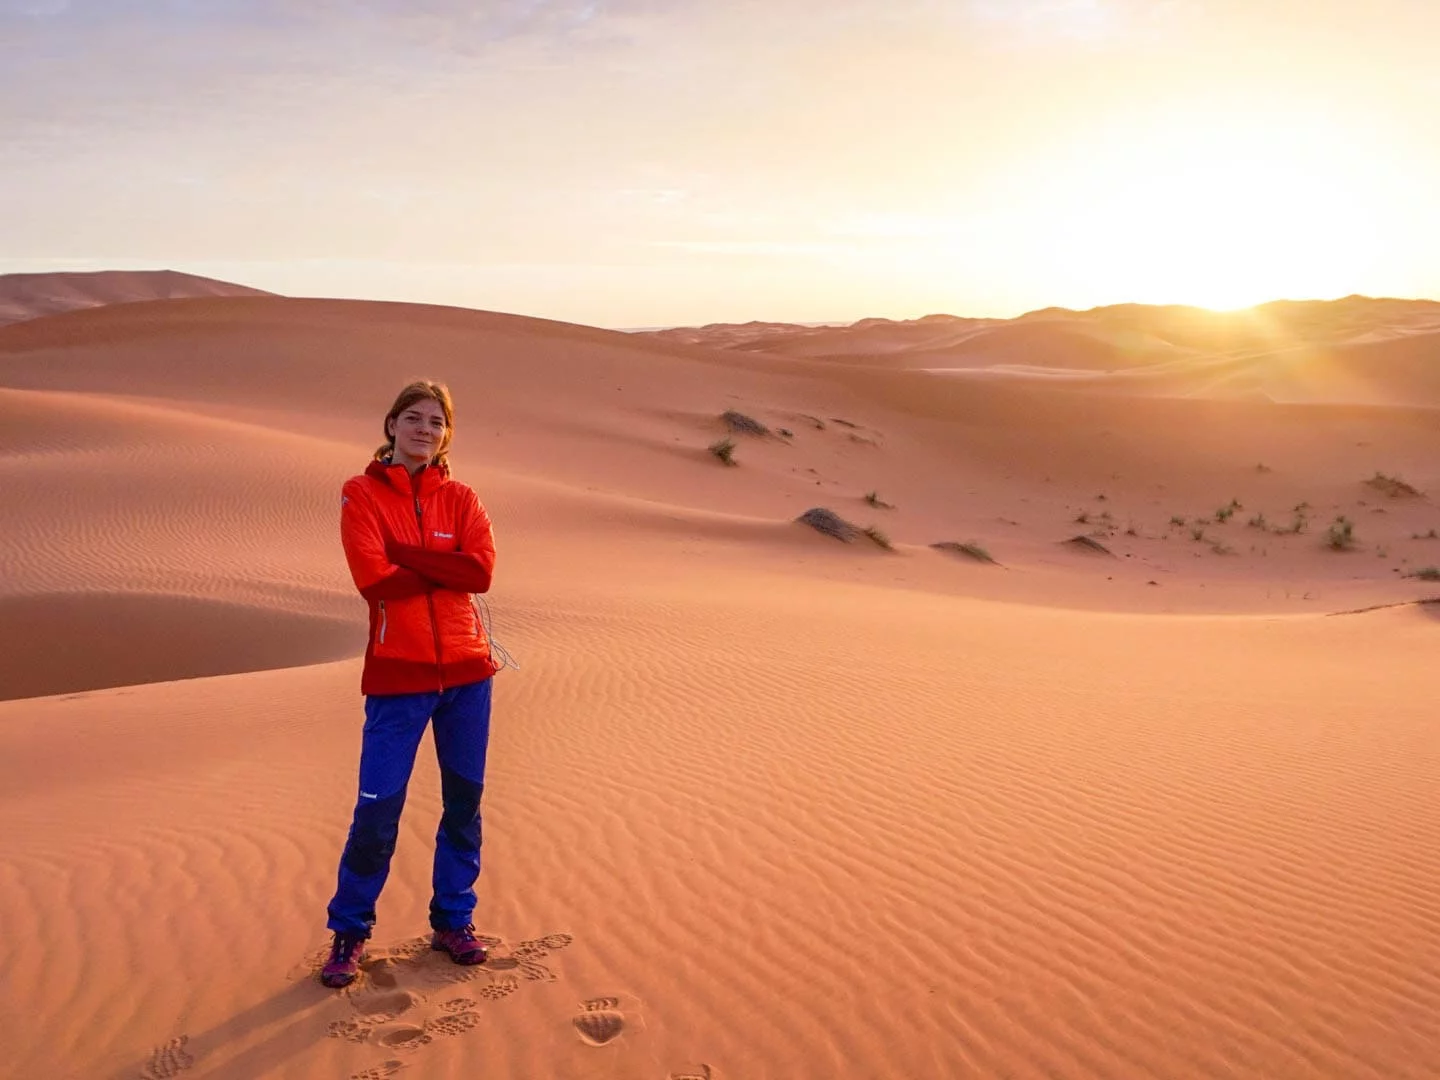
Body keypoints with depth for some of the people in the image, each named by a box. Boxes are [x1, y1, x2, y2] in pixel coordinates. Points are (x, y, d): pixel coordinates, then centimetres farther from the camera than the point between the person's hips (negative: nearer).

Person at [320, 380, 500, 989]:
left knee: (464, 800, 10)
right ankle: (349, 933, 16)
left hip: (466, 670, 4)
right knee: (378, 808, -3)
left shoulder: (460, 500, 9)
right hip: (397, 675, -3)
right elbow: (373, 578, -14)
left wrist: (404, 551, -12)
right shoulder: (363, 495, 1)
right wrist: (446, 572, -7)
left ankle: (453, 921, 26)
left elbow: (481, 569, -8)